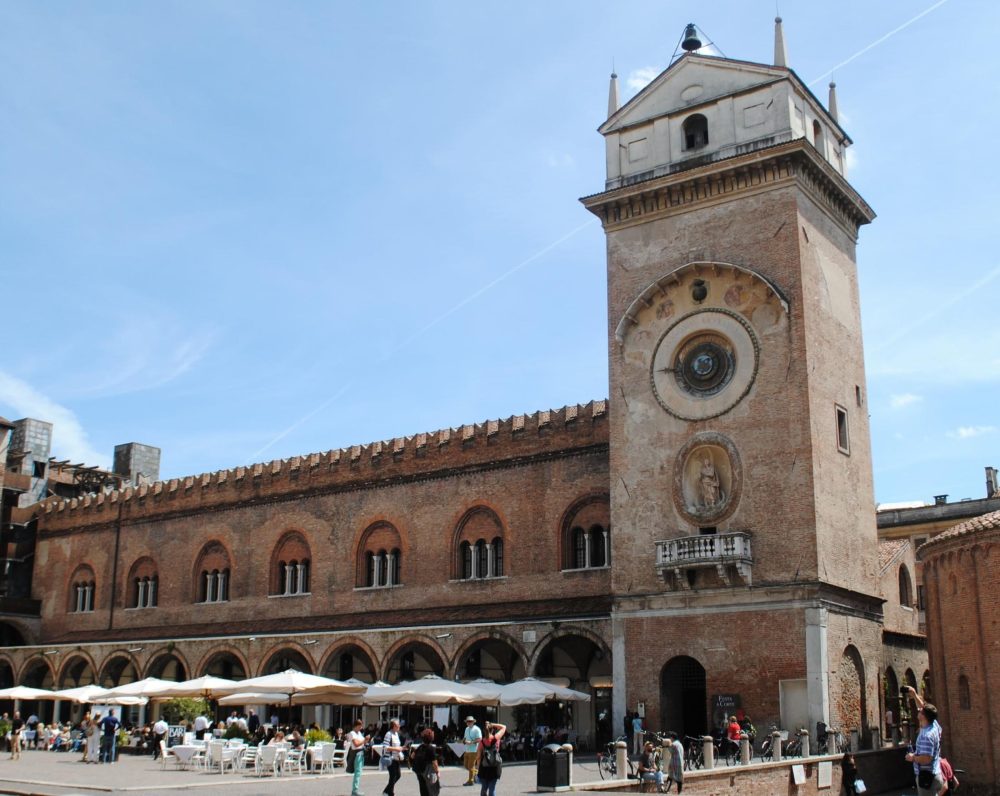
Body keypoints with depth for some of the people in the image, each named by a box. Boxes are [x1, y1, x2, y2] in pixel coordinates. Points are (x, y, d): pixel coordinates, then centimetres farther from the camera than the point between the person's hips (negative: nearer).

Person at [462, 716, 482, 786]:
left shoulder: (476, 729, -10)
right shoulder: (467, 729, 16)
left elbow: (479, 739, -16)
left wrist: (471, 742, -24)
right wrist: (463, 740, 1)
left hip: (473, 750, -8)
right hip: (467, 750, 8)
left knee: (471, 766, -3)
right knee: (466, 766, 10)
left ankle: (471, 781, 5)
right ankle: (475, 773, 29)